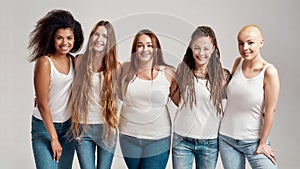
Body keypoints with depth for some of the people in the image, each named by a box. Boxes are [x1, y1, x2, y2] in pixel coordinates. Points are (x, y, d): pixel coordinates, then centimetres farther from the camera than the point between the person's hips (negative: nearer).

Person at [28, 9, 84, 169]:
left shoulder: (73, 61, 2)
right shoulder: (44, 62, -16)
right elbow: (42, 104, -16)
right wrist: (54, 138, -14)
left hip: (68, 125, 6)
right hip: (44, 126, -6)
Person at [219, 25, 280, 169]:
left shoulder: (269, 72, -15)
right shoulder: (238, 62, -1)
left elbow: (270, 110, -13)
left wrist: (263, 143, -9)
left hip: (254, 141, -4)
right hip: (226, 138, 4)